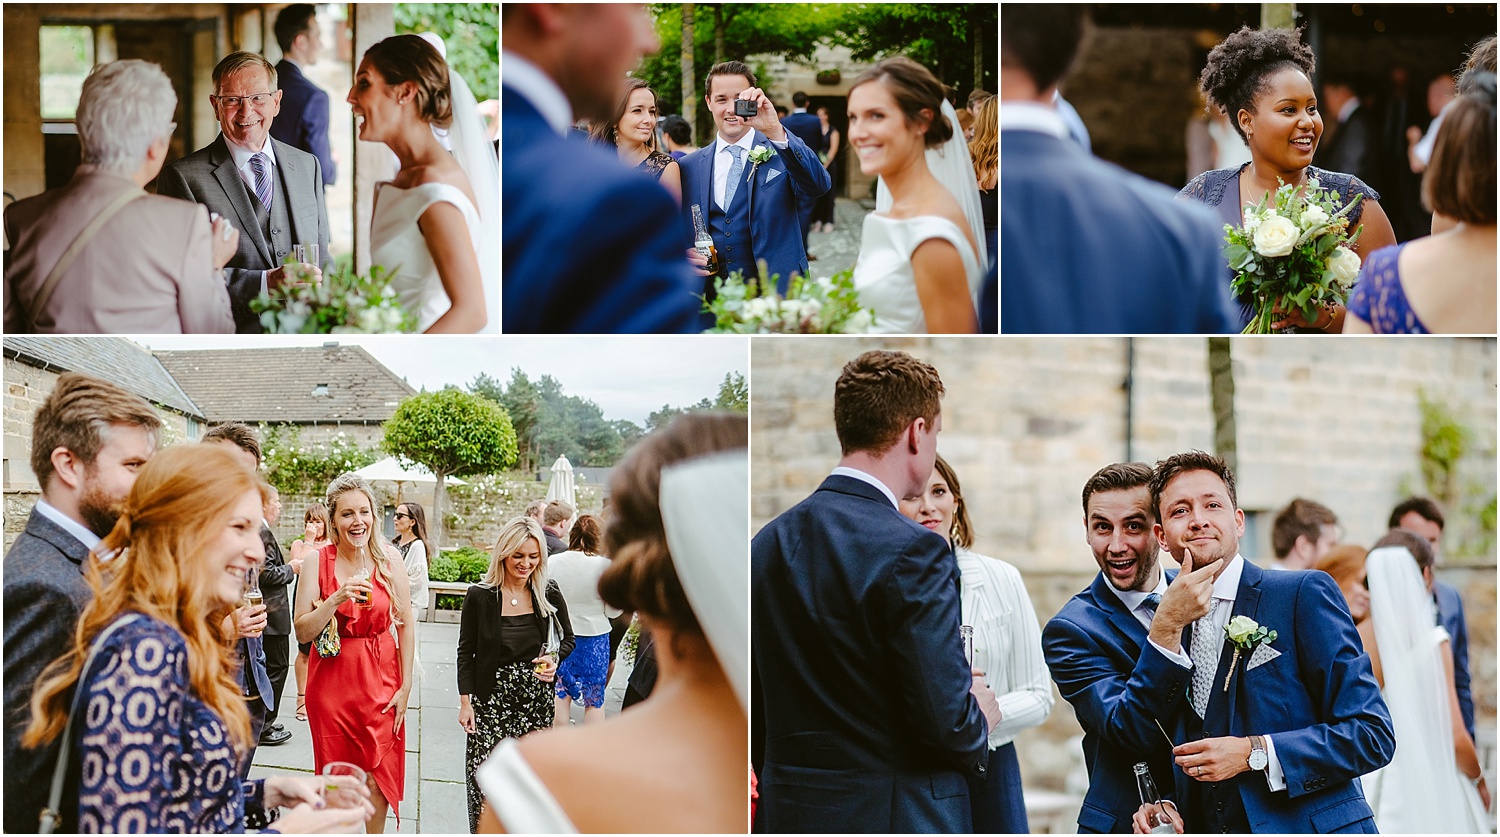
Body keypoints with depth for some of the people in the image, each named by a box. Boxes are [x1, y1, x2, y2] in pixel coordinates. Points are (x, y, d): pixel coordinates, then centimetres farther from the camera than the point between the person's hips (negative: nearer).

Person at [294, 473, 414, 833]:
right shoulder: (317, 563, -6)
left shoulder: (389, 562, -2)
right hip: (331, 678, -1)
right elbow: (302, 632, -9)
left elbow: (405, 626, 2)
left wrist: (406, 686, -1)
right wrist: (336, 599, -23)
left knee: (377, 775, 3)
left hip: (380, 679, 1)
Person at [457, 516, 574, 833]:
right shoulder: (479, 597, -4)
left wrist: (555, 659, -8)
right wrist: (465, 701, -3)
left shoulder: (549, 594, 1)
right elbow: (466, 653, 1)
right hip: (492, 697, -2)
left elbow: (568, 639, 14)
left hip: (537, 698, 2)